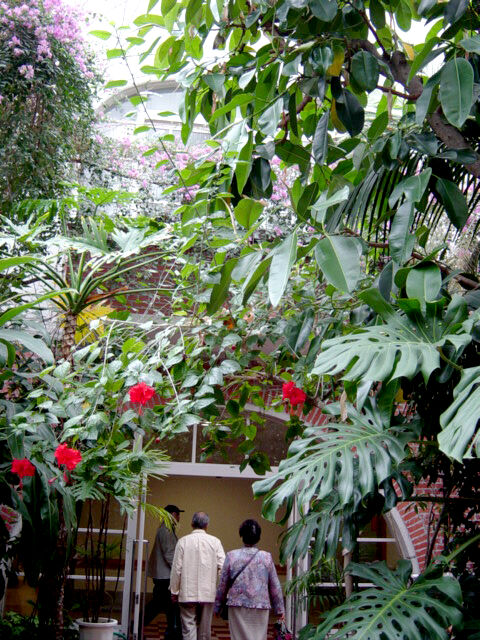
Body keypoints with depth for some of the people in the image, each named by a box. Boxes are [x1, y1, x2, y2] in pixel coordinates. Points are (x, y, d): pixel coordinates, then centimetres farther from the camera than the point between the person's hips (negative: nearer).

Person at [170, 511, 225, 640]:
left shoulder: (183, 541, -5)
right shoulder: (215, 541, -3)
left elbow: (176, 568, -3)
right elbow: (223, 566, -7)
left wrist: (174, 591, 5)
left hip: (187, 594, -1)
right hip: (208, 593, 1)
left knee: (188, 627, 2)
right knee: (205, 628, 14)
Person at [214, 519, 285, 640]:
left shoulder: (231, 556, -3)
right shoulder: (267, 557, -1)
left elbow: (222, 585, 1)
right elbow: (275, 586, 4)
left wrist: (217, 607, 13)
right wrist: (280, 609, 13)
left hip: (237, 606, 0)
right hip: (261, 607, 0)